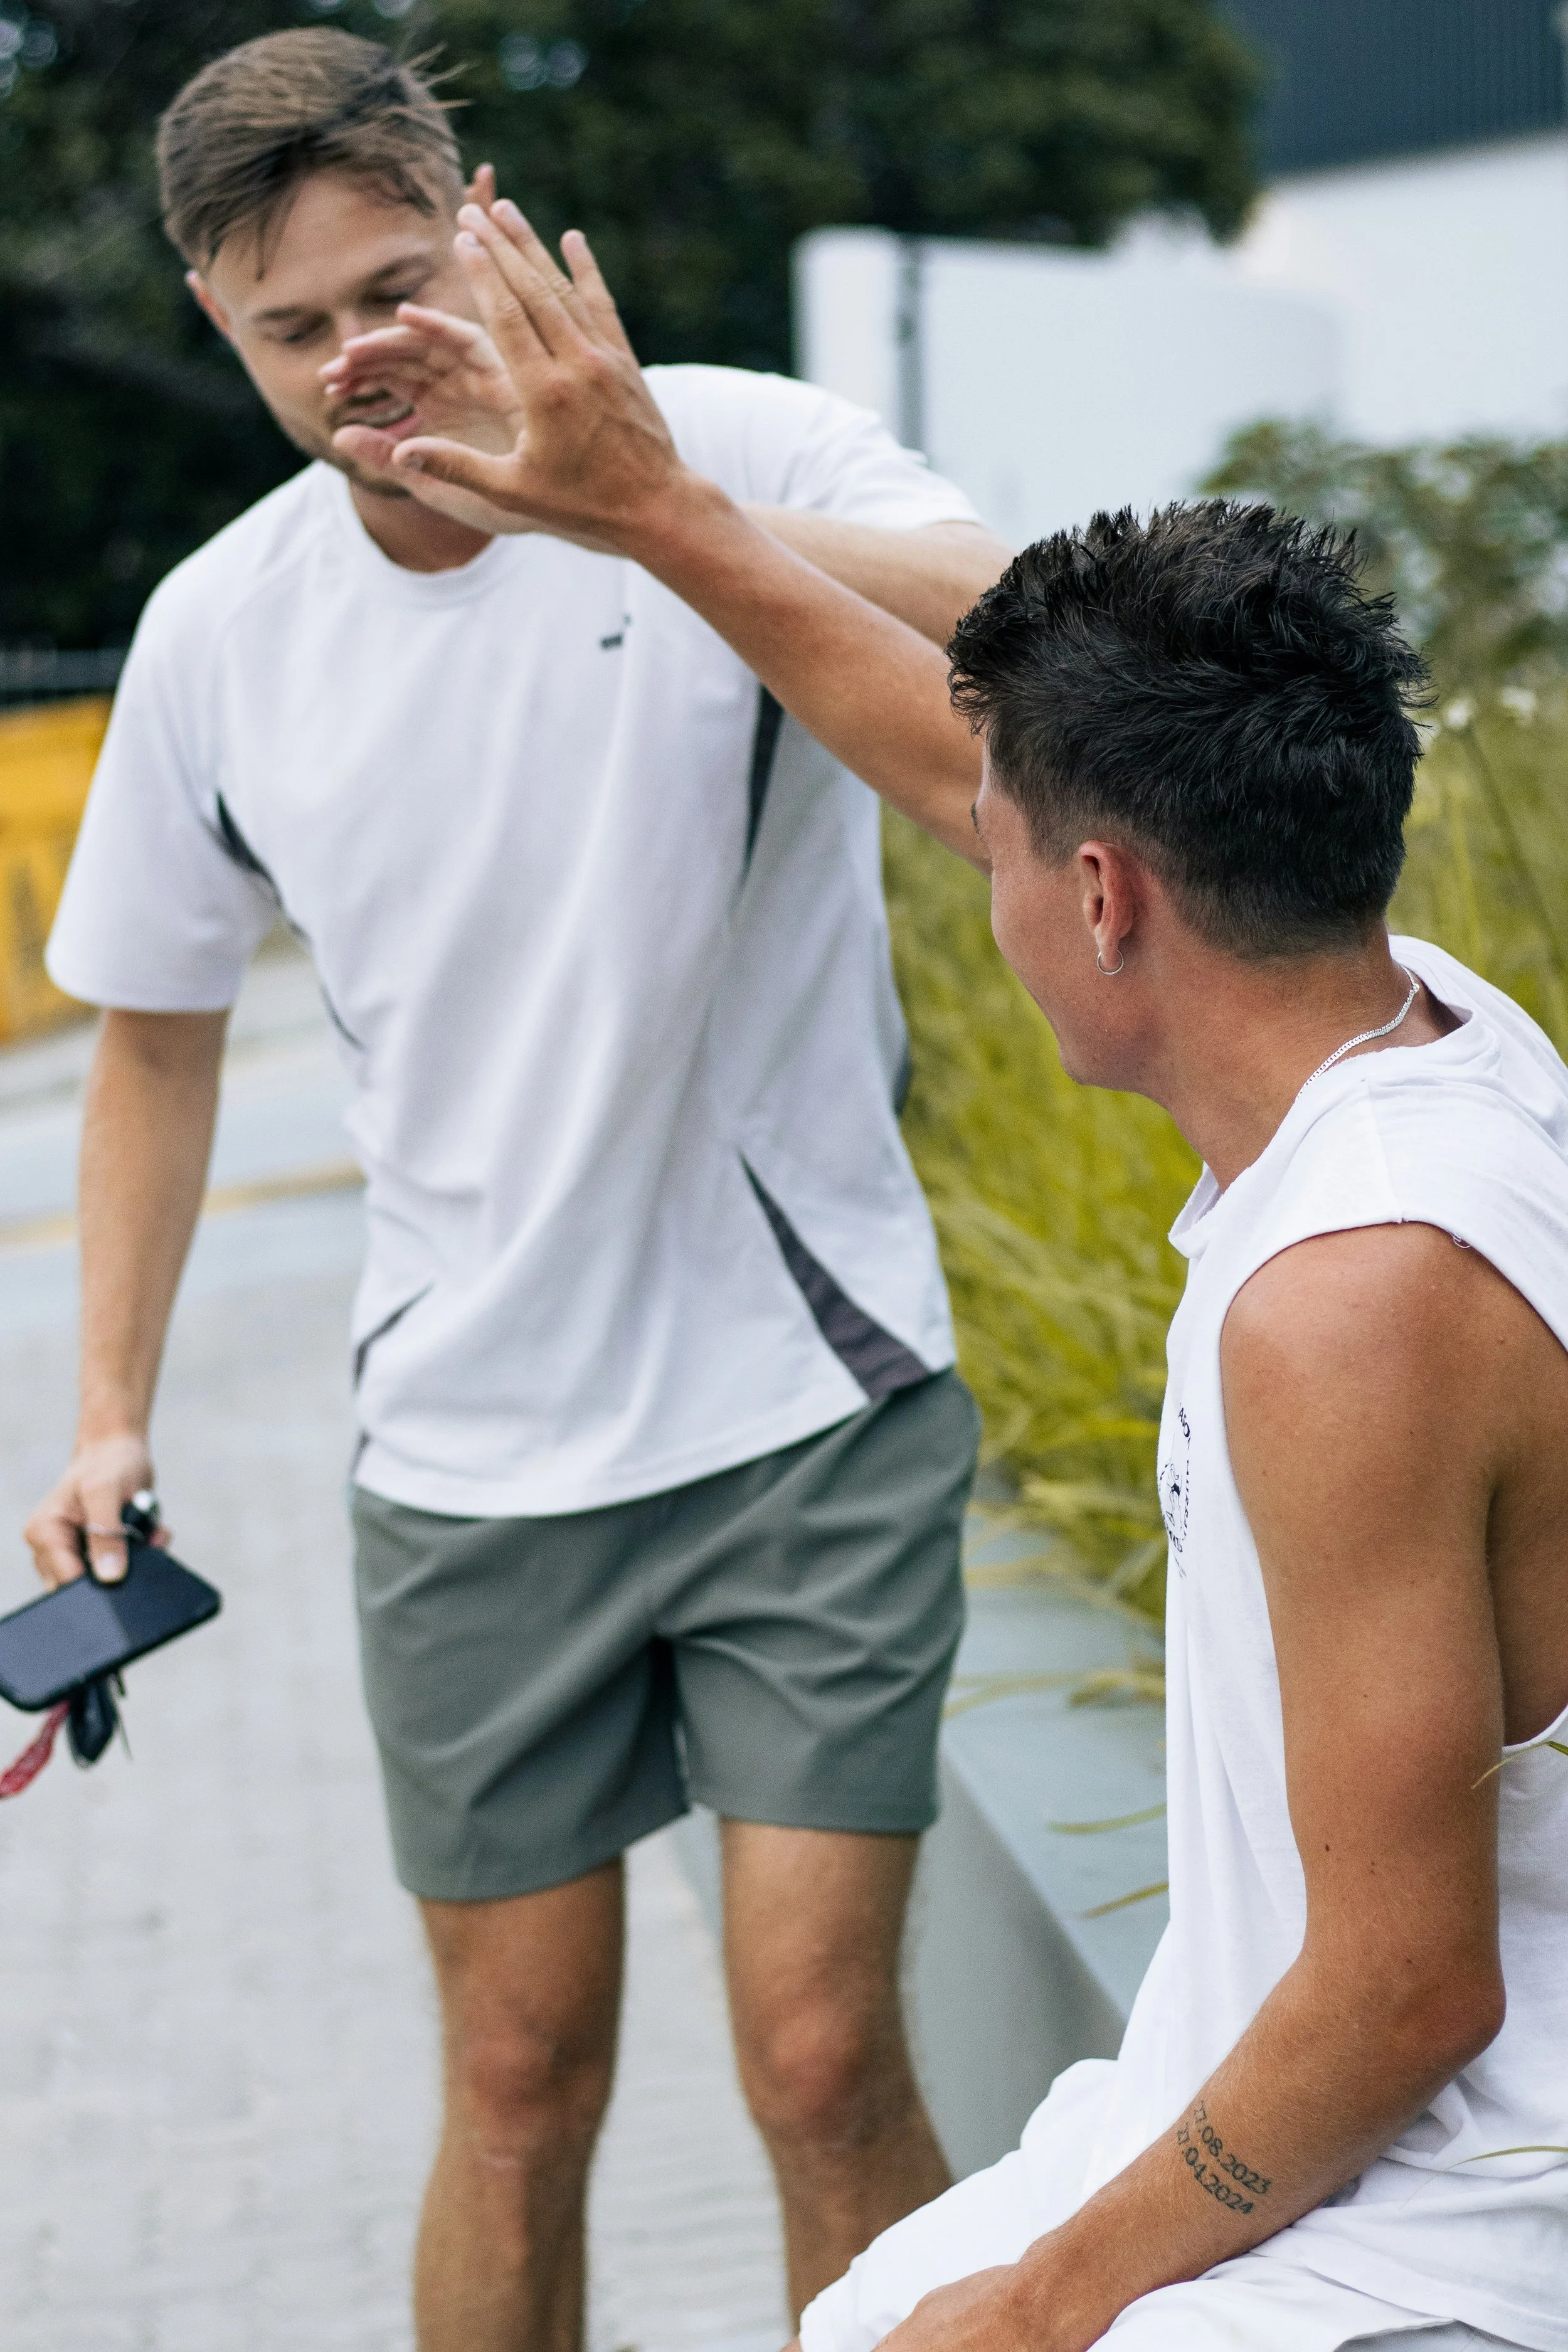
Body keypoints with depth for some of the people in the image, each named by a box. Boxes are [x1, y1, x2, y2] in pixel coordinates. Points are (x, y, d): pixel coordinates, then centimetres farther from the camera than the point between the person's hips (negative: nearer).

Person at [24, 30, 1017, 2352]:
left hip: (809, 1397, -3)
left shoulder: (739, 452, -10)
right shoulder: (219, 632, 1)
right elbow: (158, 1032, 15)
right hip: (471, 1452, 3)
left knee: (824, 2062, -4)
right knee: (520, 2088, 10)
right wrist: (111, 1416, 9)